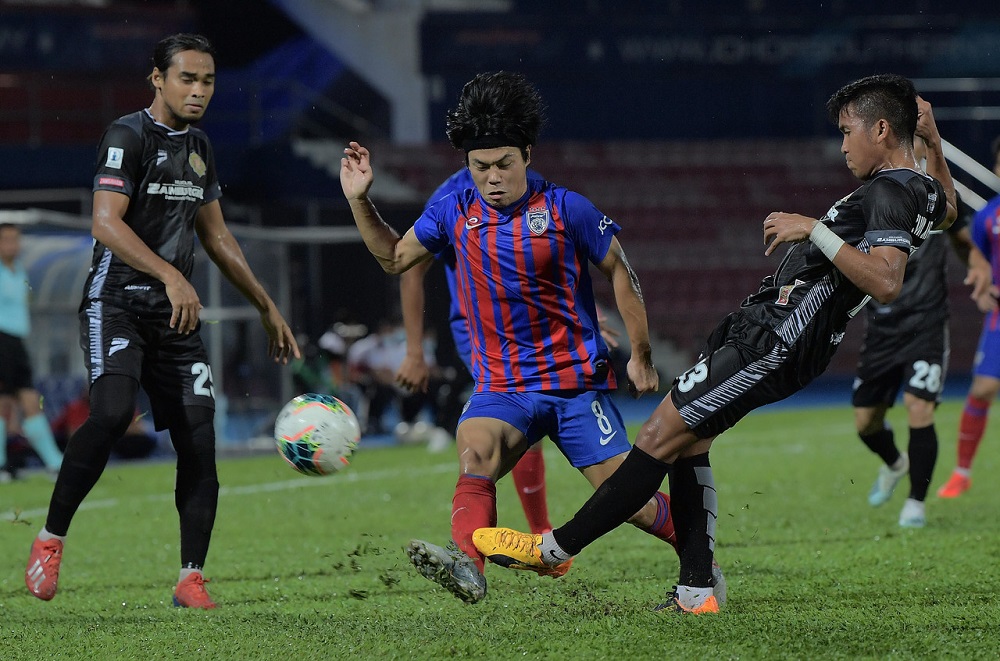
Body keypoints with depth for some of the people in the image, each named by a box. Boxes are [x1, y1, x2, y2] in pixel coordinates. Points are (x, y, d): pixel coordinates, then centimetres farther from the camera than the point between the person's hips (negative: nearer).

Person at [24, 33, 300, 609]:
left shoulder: (198, 147, 15)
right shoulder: (128, 136, -9)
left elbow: (217, 236, 24)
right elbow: (107, 223, -21)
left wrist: (267, 307, 23)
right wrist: (171, 276, -31)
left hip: (178, 313, 7)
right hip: (117, 302, -7)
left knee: (200, 439, -2)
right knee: (113, 412, -28)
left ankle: (191, 581, 5)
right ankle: (51, 539, -15)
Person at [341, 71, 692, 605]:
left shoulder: (566, 210, -8)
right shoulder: (455, 212, 2)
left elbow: (619, 273, 3)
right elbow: (395, 257, 17)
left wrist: (640, 355, 5)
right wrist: (359, 201, 3)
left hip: (577, 380, -2)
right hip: (501, 385, 2)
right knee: (474, 448, -30)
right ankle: (466, 565, -50)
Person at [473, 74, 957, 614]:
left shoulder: (890, 192, -18)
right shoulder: (922, 191, 13)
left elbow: (885, 282, -33)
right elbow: (946, 211, 39)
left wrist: (815, 229, -30)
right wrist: (933, 143, 35)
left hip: (773, 342, -11)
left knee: (660, 436, -8)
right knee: (687, 440, 10)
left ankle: (556, 548, -3)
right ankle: (696, 591, 8)